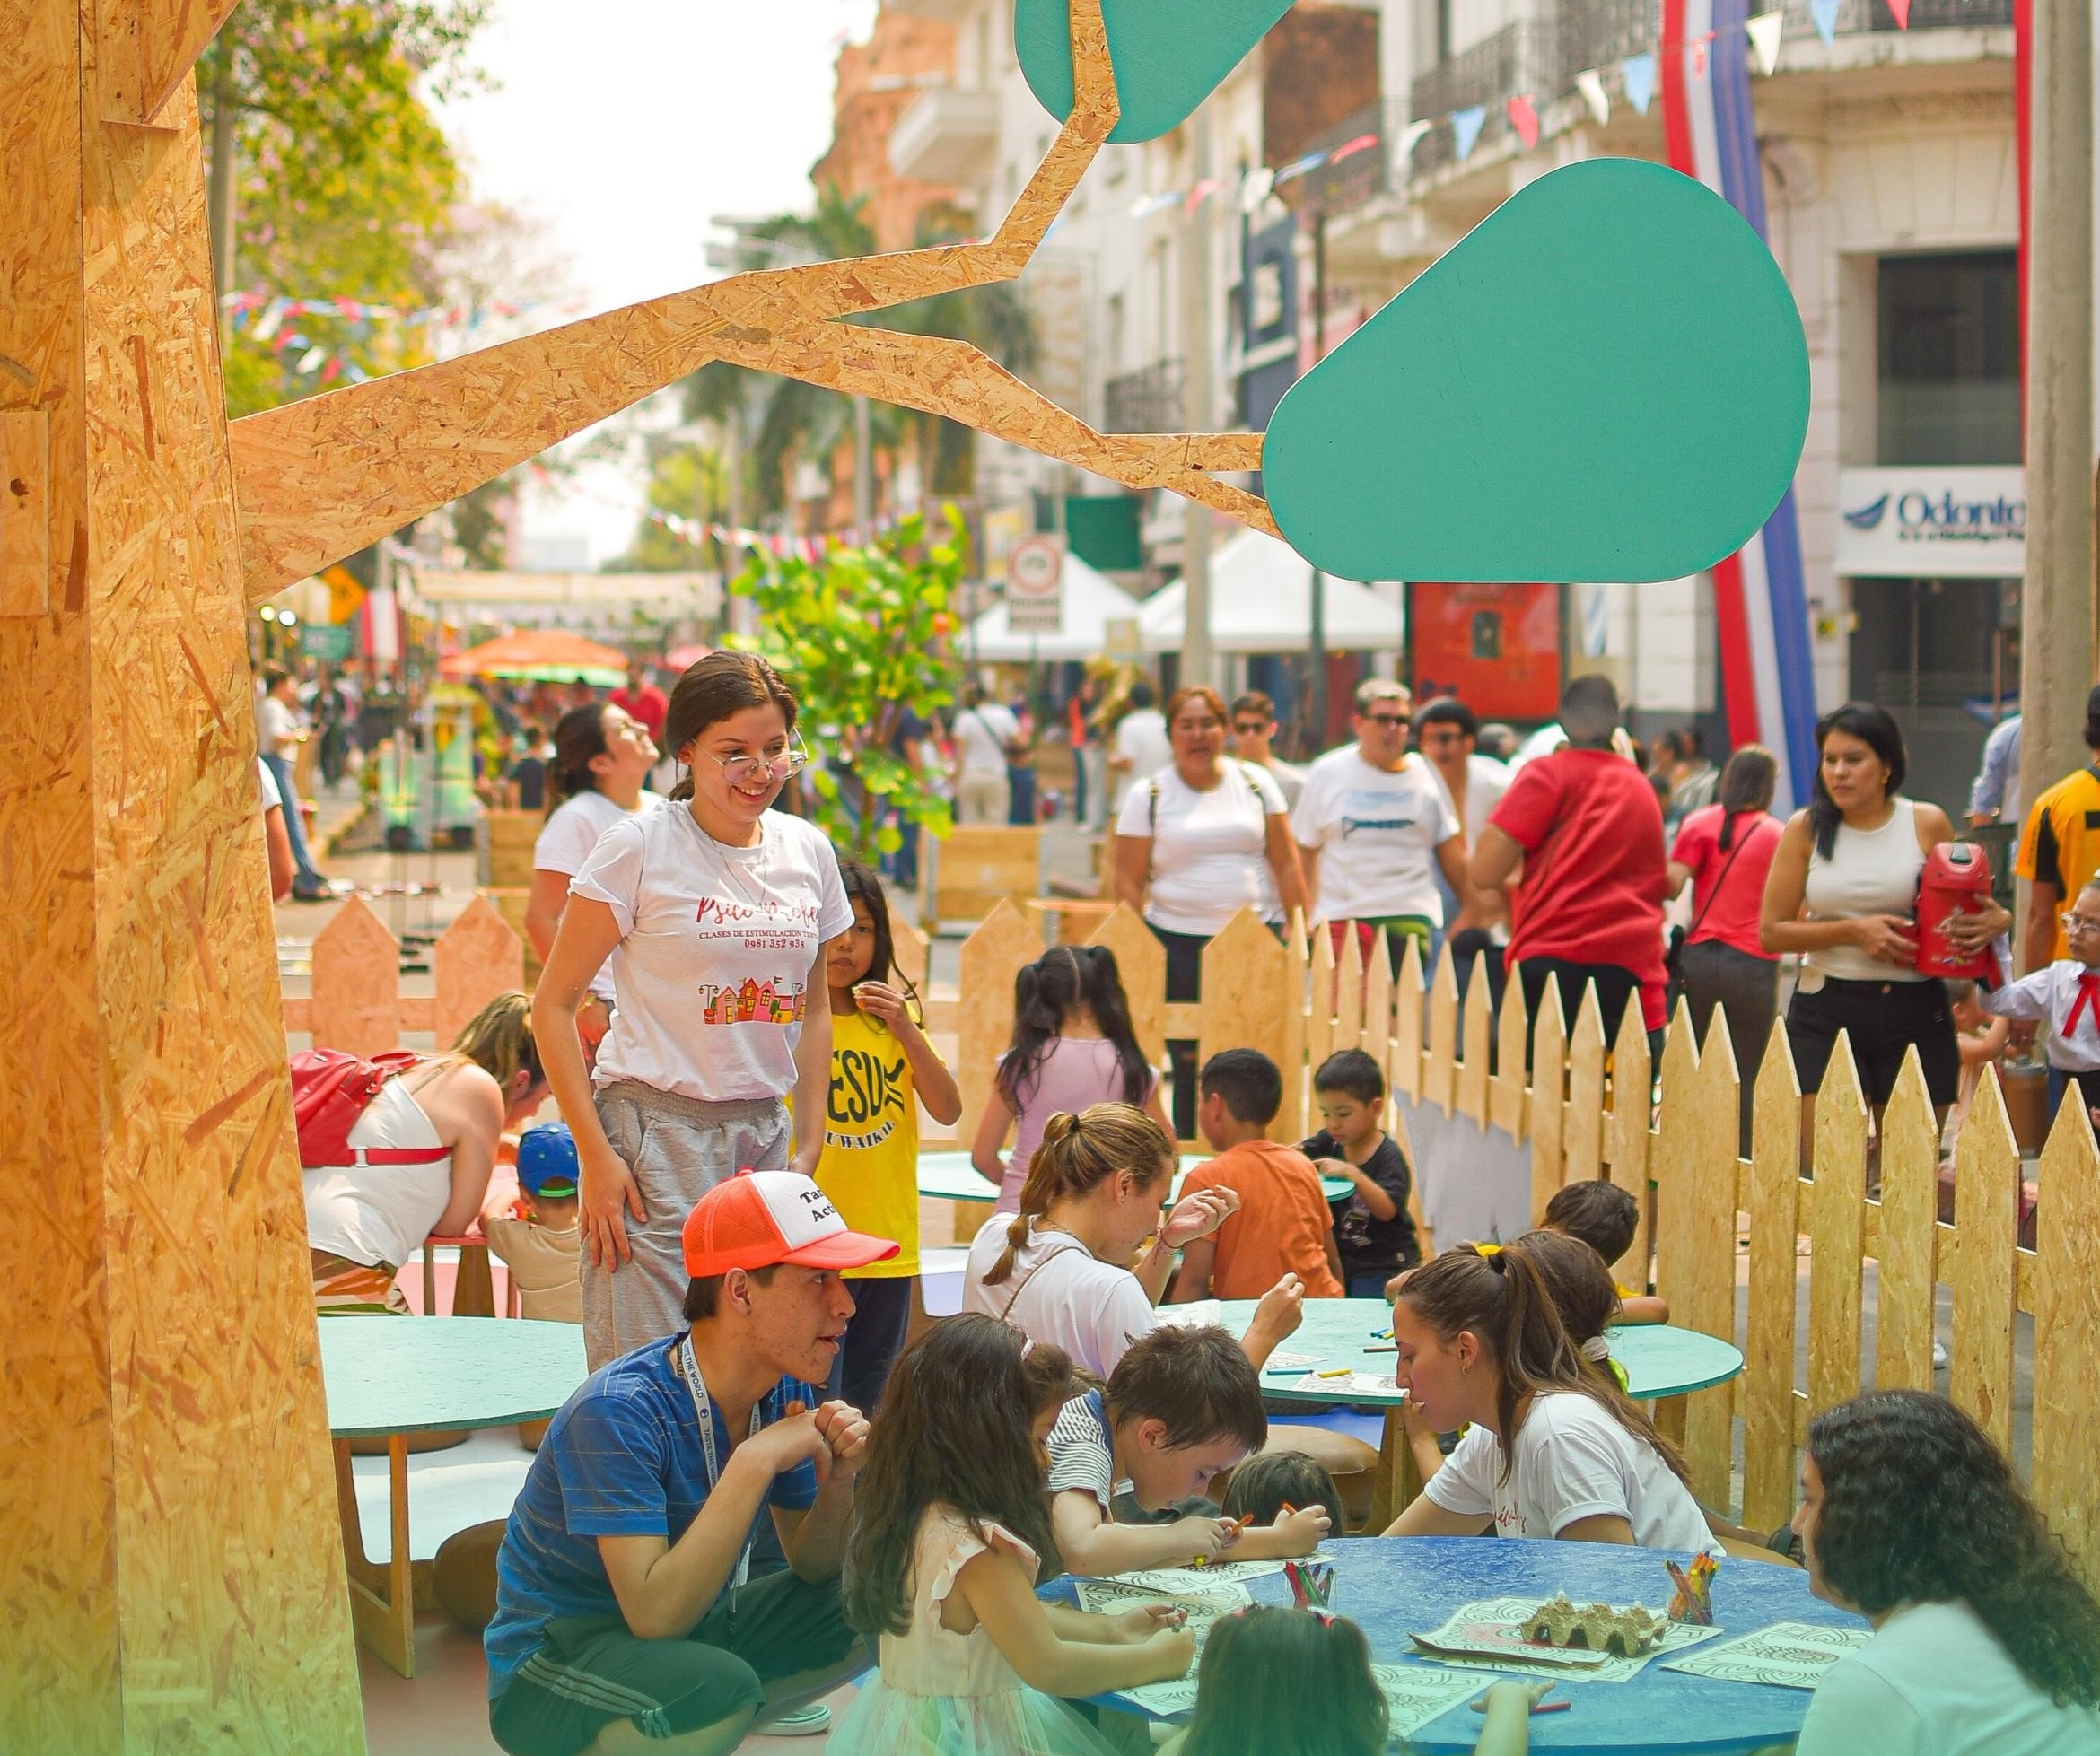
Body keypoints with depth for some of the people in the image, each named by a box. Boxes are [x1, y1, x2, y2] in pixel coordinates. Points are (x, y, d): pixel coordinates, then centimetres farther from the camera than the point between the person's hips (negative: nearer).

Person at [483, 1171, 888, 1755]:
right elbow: (655, 1616, -33)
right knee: (722, 1691, -35)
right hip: (551, 1664, -8)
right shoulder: (618, 1411, -26)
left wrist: (837, 1479, -16)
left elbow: (814, 1570, 4)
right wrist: (754, 1461, -32)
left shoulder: (784, 1390, -3)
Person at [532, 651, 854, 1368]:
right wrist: (595, 1155, -12)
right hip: (656, 1130, -5)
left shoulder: (808, 850, 8)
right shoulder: (638, 846, -7)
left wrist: (809, 1143, 11)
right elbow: (553, 1004, -6)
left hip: (764, 1135, 5)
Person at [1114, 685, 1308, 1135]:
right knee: (1189, 1059, -2)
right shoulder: (1147, 795, 5)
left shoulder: (1255, 783, 9)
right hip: (1178, 942, -1)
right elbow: (1129, 883, 4)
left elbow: (1286, 866, 10)